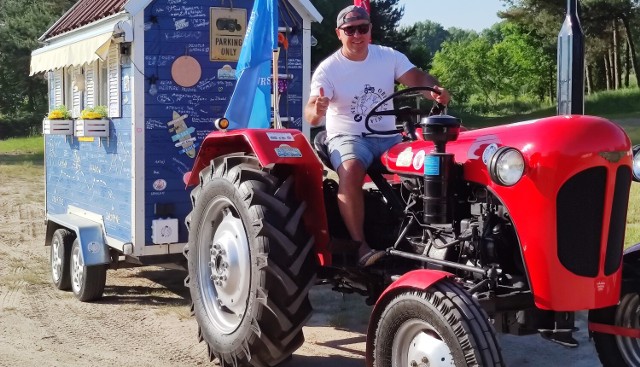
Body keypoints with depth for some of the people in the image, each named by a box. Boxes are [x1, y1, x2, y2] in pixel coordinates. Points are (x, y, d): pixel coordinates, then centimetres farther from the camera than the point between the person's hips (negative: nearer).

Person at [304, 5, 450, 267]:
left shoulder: (389, 57, 4)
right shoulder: (328, 69, -7)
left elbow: (417, 78, -6)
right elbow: (311, 113, -17)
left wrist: (434, 91, -30)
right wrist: (316, 111, -44)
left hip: (388, 136, 4)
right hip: (347, 137, -4)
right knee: (350, 172, -35)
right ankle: (360, 245, -29)